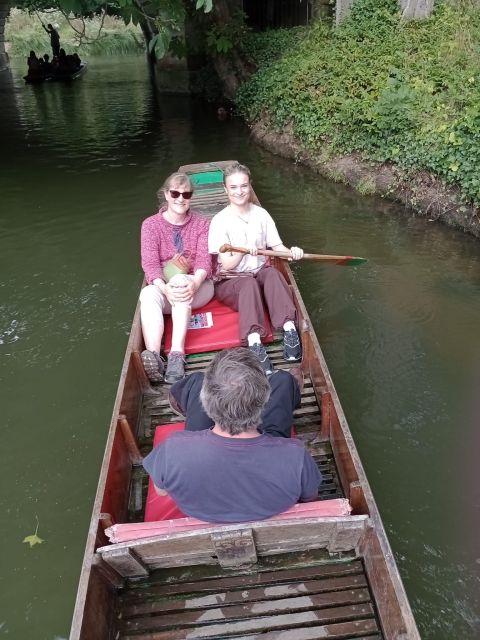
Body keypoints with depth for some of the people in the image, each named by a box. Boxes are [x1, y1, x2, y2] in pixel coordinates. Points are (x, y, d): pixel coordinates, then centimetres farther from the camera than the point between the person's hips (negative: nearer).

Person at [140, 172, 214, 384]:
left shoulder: (201, 224, 5)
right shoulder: (151, 225, 3)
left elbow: (204, 261, -9)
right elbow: (150, 263, -10)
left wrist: (193, 284, -32)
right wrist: (165, 288, -30)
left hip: (197, 287, -1)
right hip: (163, 288, 1)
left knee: (180, 281, -35)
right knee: (148, 293, -32)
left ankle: (177, 354, -46)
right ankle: (153, 356, -52)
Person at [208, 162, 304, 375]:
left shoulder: (261, 214, 6)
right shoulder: (220, 221, -6)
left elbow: (277, 247, 4)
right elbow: (227, 265, -11)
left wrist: (291, 252, -19)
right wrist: (242, 251, -32)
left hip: (261, 273, 3)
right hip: (229, 282, -3)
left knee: (272, 272, -30)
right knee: (249, 283, -36)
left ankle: (289, 329, -42)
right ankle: (255, 344, -52)